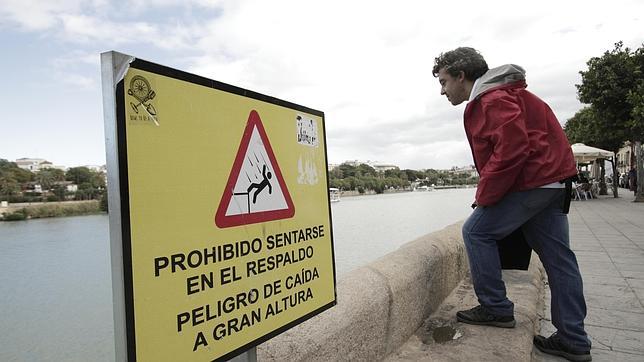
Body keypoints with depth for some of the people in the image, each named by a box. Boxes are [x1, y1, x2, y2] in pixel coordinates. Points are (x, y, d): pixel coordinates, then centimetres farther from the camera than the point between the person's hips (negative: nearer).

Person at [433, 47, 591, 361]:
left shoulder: (492, 99, -13)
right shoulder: (495, 95, 20)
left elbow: (512, 149, -25)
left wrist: (485, 196, -15)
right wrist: (489, 192, 14)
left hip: (530, 181, -10)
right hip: (552, 181, 10)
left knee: (476, 231, -2)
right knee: (557, 257, 9)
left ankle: (496, 308, 5)